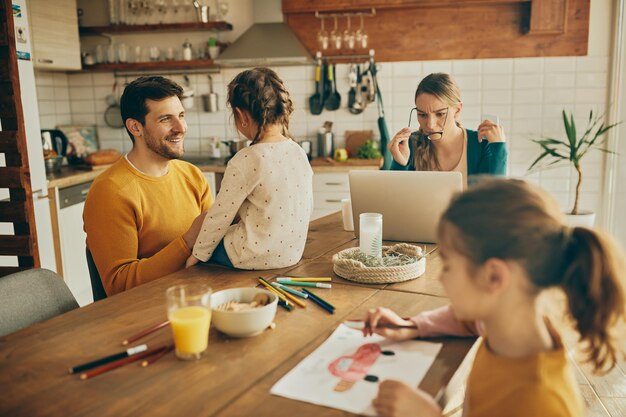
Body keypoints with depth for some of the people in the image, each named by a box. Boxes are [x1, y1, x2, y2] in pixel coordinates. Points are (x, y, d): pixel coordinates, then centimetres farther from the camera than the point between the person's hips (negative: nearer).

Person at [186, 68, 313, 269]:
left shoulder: (245, 161, -21)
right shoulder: (300, 153, -2)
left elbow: (220, 215, -14)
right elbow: (308, 206, 8)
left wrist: (198, 254, 2)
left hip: (257, 258, -7)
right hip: (293, 253, 7)